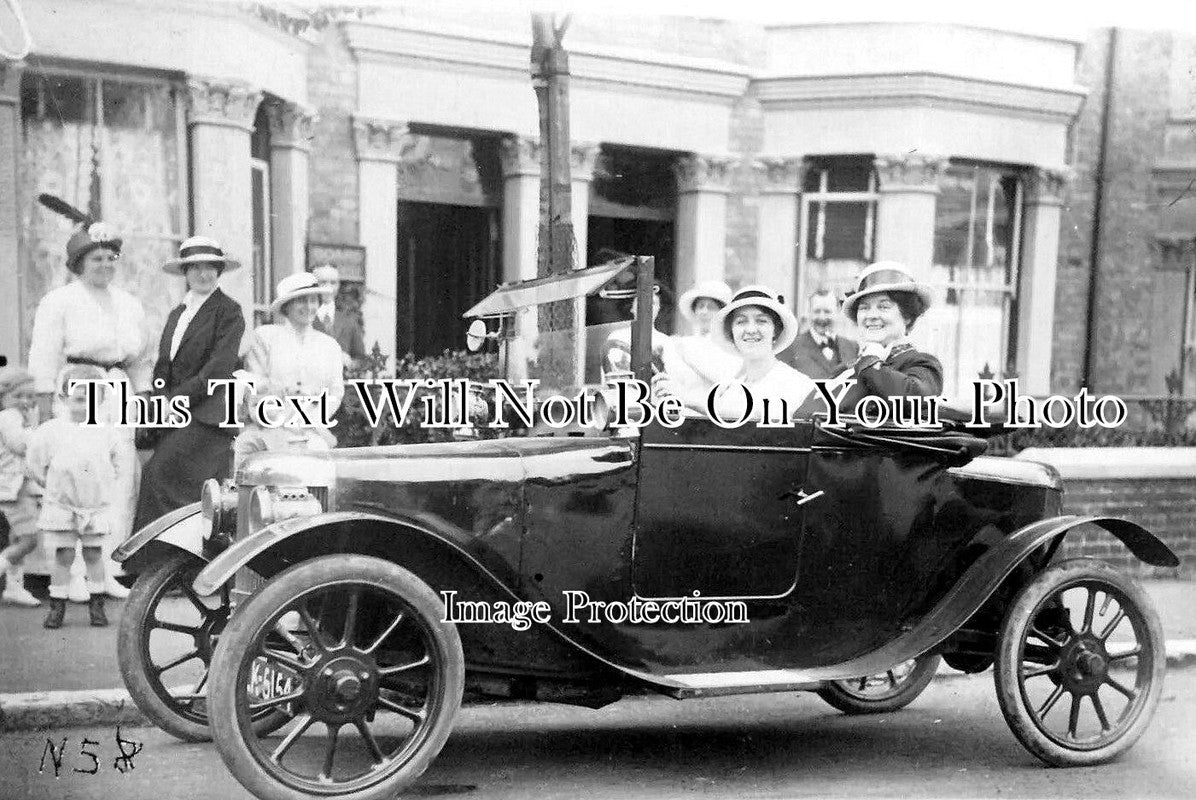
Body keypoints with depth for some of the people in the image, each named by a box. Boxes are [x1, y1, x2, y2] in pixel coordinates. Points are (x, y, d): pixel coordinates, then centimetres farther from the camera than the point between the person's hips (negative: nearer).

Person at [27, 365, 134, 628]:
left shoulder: (107, 432, 1)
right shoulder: (50, 431, -4)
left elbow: (121, 461, 13)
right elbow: (35, 465, 4)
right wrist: (52, 487, 5)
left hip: (97, 505, 1)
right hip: (61, 505, -1)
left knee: (94, 554, 6)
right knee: (64, 555, 1)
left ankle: (97, 605, 16)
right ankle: (57, 606, 12)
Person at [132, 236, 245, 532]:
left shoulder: (229, 310, -3)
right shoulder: (176, 313, 20)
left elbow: (220, 367, -12)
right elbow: (163, 367, 19)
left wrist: (178, 398, -14)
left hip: (208, 415, -7)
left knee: (158, 473, -18)